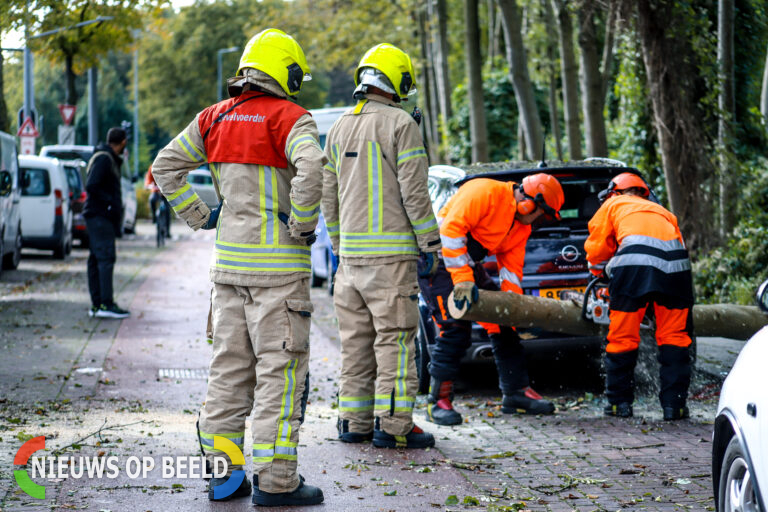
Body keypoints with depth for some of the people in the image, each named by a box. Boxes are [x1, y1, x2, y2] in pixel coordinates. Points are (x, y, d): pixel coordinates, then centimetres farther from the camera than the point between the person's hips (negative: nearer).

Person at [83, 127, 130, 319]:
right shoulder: (104, 159, -11)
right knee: (106, 257, -13)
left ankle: (96, 305, 11)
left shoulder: (110, 159, 19)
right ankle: (106, 304, -17)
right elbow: (91, 186, -20)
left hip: (102, 216, 10)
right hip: (100, 216, -10)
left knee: (97, 259, 9)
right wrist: (110, 202, -17)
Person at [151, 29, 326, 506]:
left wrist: (200, 216, 13)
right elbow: (311, 168, -28)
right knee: (280, 369, -2)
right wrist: (303, 226, -16)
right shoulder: (289, 118, -9)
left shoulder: (215, 117, 10)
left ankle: (222, 471, 17)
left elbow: (165, 166, 12)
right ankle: (276, 480, -2)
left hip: (228, 259, 6)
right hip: (277, 261, -6)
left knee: (230, 368, 13)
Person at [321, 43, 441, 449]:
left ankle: (355, 422, 15)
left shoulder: (340, 127, 13)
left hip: (350, 251, 7)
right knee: (394, 339, -5)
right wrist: (429, 244, -6)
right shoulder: (400, 124, -8)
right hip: (390, 252, -7)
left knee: (356, 340, 11)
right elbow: (413, 190, -12)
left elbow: (329, 193, 17)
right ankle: (391, 425, -6)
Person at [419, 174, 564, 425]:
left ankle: (515, 392, 18)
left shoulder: (521, 227, 7)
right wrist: (463, 280, -32)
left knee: (502, 324, 8)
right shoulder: (486, 192, -21)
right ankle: (438, 402, -11)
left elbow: (511, 268, 8)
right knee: (456, 328, -20)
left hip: (469, 263, 10)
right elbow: (451, 229, -30)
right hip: (439, 260, -9)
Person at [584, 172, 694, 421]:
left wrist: (600, 270, 46)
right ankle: (674, 404, 7)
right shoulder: (663, 211, 38)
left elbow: (596, 248, 25)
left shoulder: (613, 205, 28)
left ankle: (619, 401, 13)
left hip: (635, 262, -3)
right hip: (676, 265, 3)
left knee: (622, 337, 7)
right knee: (674, 337, 11)